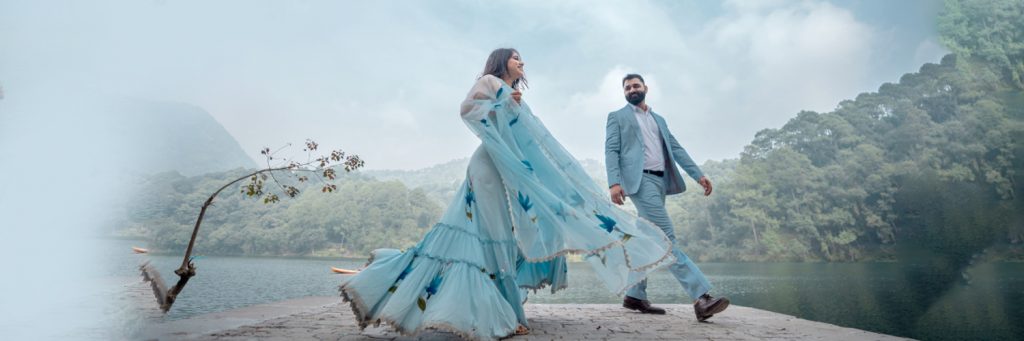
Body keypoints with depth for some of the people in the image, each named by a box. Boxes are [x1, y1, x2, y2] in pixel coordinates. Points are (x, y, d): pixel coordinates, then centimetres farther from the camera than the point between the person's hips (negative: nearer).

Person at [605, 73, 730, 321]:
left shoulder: (658, 120, 27)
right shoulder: (617, 117, 11)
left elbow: (675, 149, 19)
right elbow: (611, 151, -2)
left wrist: (698, 174, 6)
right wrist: (614, 182, -17)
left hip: (661, 181, 7)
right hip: (640, 180, -7)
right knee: (666, 237, -15)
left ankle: (635, 296, 14)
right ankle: (701, 296, -21)